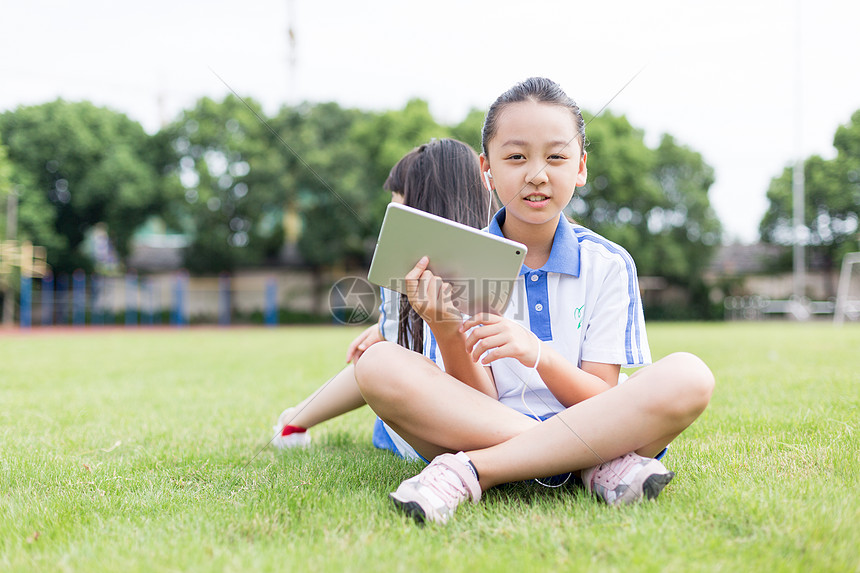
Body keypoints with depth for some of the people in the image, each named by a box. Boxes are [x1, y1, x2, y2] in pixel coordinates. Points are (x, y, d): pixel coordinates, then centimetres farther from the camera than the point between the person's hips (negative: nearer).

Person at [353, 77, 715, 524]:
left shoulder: (608, 265, 4)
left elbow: (602, 403, -2)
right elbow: (479, 404, -3)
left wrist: (538, 354, -21)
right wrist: (446, 333, -22)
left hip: (590, 431, 1)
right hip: (481, 432, 0)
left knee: (688, 378, -28)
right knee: (378, 365, -25)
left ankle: (469, 471, -29)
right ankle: (594, 465, -25)